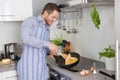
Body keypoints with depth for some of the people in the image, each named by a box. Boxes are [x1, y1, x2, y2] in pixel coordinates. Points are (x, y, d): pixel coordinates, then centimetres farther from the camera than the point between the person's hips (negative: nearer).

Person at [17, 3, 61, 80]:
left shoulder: (47, 28, 14)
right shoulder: (30, 21, -8)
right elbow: (26, 38, -26)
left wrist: (51, 50, 4)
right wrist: (48, 44, -30)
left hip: (42, 67, 7)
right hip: (29, 66, -7)